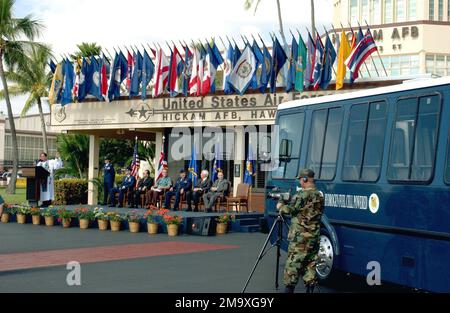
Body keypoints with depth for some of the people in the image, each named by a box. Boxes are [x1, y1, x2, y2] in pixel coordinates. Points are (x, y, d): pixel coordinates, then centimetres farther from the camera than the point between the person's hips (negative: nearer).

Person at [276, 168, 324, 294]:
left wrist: (281, 207, 7)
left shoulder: (303, 194, -13)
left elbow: (291, 209, -13)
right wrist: (287, 203, 17)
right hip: (314, 238, 7)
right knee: (310, 265, 11)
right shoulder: (320, 196, 12)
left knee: (292, 265, -2)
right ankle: (310, 289, 13)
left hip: (300, 238, -7)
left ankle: (288, 289, -1)